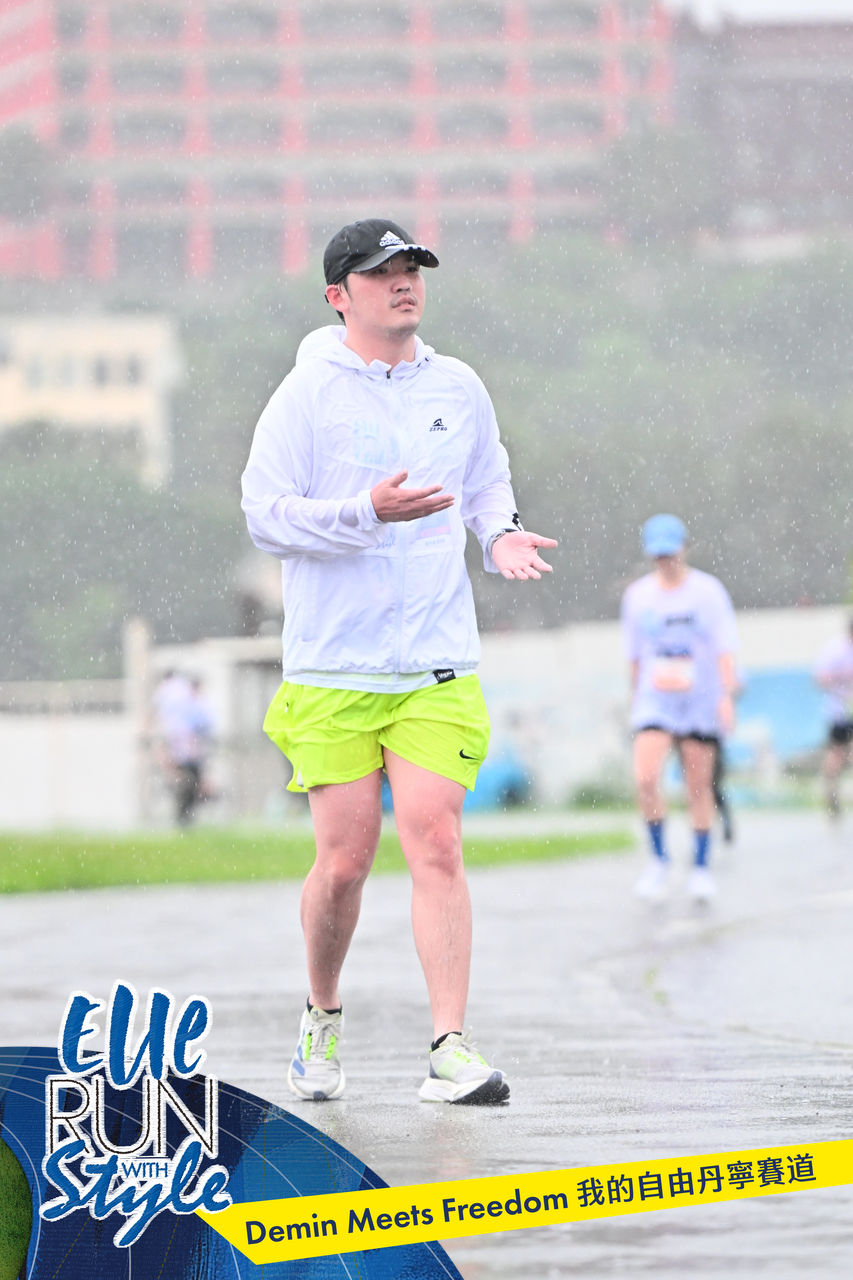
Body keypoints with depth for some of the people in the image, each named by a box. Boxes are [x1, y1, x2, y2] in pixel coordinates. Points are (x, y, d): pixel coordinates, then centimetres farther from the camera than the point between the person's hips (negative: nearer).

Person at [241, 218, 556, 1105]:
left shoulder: (458, 390, 9)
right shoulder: (306, 394, -3)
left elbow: (487, 483, 25)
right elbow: (265, 515, -8)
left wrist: (501, 535, 4)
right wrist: (369, 514, -21)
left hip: (438, 668, 2)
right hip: (332, 672, -2)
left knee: (435, 843, -11)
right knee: (344, 860, -1)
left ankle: (450, 1052, -13)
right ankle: (322, 1021, 25)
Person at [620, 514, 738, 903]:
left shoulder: (707, 591, -3)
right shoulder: (637, 595, 6)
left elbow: (724, 648, -6)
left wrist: (727, 694, -18)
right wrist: (634, 700, 16)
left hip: (702, 703, -2)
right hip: (655, 702, 2)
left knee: (699, 787, 2)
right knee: (645, 778, -17)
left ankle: (701, 869, 14)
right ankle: (659, 860, 0)